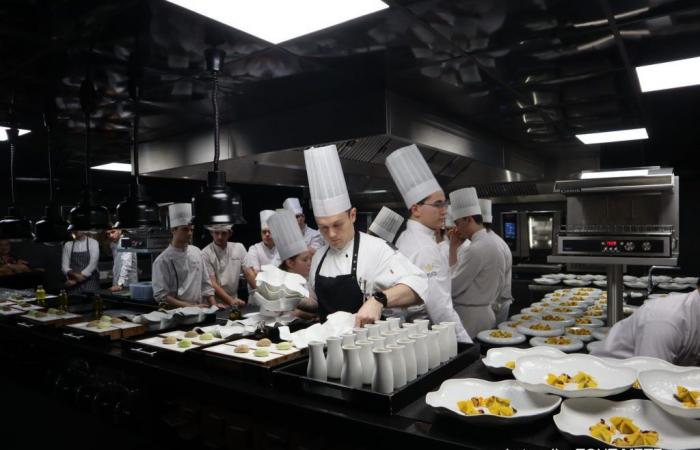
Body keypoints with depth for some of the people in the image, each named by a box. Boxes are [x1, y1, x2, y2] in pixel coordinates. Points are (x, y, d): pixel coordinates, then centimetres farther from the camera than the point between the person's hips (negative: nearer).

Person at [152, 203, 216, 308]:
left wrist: (214, 306, 3)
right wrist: (190, 307, -15)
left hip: (200, 310, 4)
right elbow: (161, 295, -10)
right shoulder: (163, 260, -7)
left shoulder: (197, 252, 8)